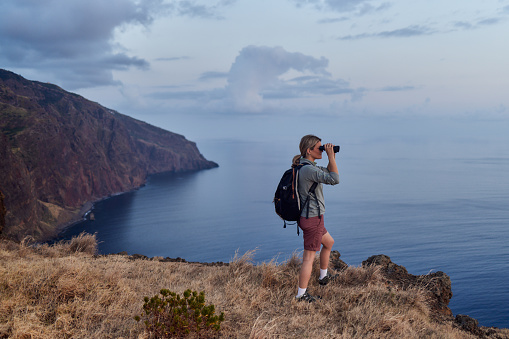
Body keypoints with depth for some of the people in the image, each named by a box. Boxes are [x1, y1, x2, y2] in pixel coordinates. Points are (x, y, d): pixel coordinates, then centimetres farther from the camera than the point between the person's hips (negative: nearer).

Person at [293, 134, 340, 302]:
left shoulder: (305, 166, 8)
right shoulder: (309, 169, -23)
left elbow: (328, 173, 18)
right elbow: (334, 179, -27)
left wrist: (332, 158, 3)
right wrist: (331, 157, -21)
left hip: (307, 217, 10)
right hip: (312, 219, -10)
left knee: (329, 242, 29)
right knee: (309, 257, -2)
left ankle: (323, 276, 44)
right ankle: (301, 295, 5)